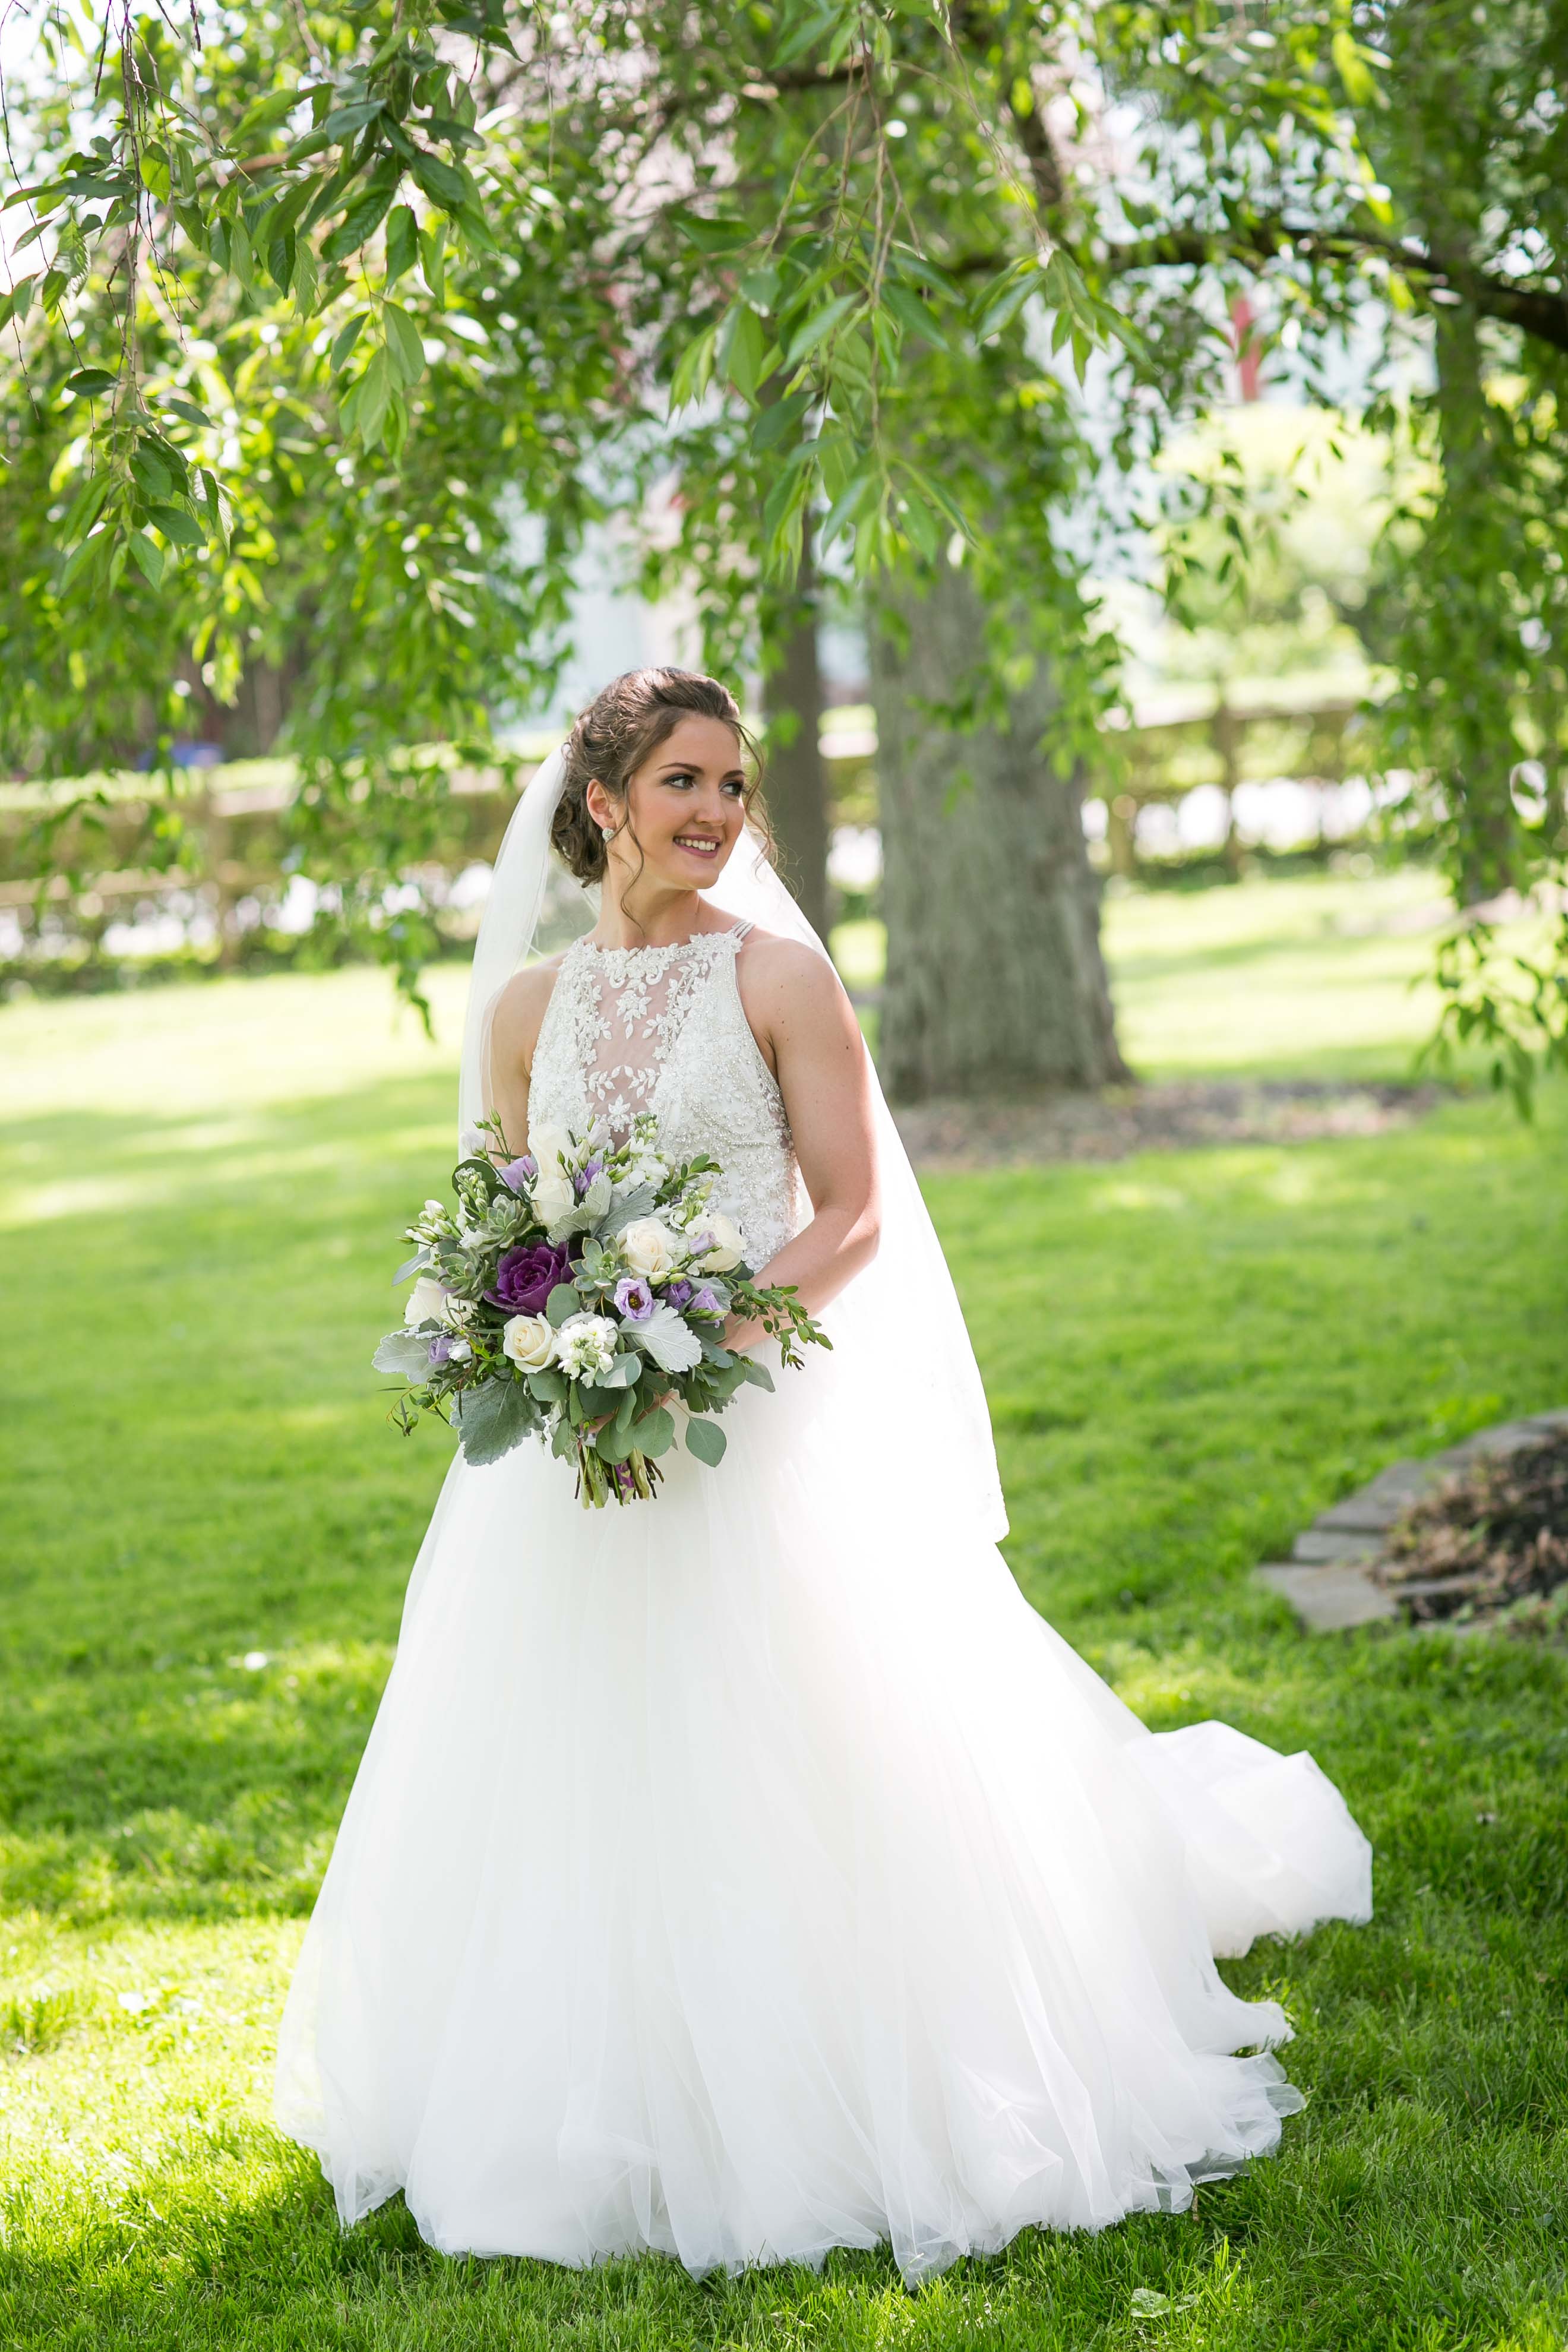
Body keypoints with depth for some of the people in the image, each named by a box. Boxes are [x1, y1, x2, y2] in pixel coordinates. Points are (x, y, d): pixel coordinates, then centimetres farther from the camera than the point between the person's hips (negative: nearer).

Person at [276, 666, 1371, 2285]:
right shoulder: (526, 1005, 8)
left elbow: (853, 1215, -6)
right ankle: (606, 2106, 24)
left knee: (784, 1773, -3)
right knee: (576, 1780, 8)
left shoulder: (778, 976, -3)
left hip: (760, 1424, -4)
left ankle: (808, 2107, 13)